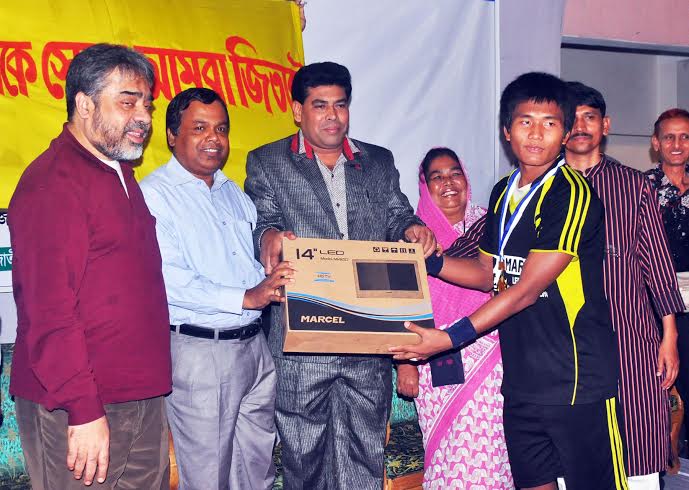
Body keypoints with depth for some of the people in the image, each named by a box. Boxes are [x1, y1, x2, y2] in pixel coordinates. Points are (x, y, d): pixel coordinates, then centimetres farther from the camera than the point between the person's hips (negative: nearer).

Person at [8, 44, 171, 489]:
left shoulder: (121, 174, 16)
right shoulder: (53, 182, -15)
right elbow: (48, 313, -20)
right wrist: (83, 411, -20)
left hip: (144, 399, 9)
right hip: (80, 411, -9)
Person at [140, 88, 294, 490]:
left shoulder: (234, 193, 16)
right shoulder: (155, 194, -9)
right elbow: (167, 278, -19)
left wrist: (275, 281, 1)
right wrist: (245, 298, -24)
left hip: (255, 344, 7)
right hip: (200, 351, -7)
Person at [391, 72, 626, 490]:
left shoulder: (572, 194, -16)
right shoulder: (504, 193, 10)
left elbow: (527, 290, -19)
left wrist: (450, 338, -19)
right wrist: (428, 262, 4)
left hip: (580, 382, -7)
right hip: (522, 381, 7)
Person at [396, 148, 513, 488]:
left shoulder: (487, 227, 8)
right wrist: (405, 364, -5)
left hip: (488, 360, 2)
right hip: (436, 365, -2)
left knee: (489, 450, 2)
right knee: (449, 453, 1)